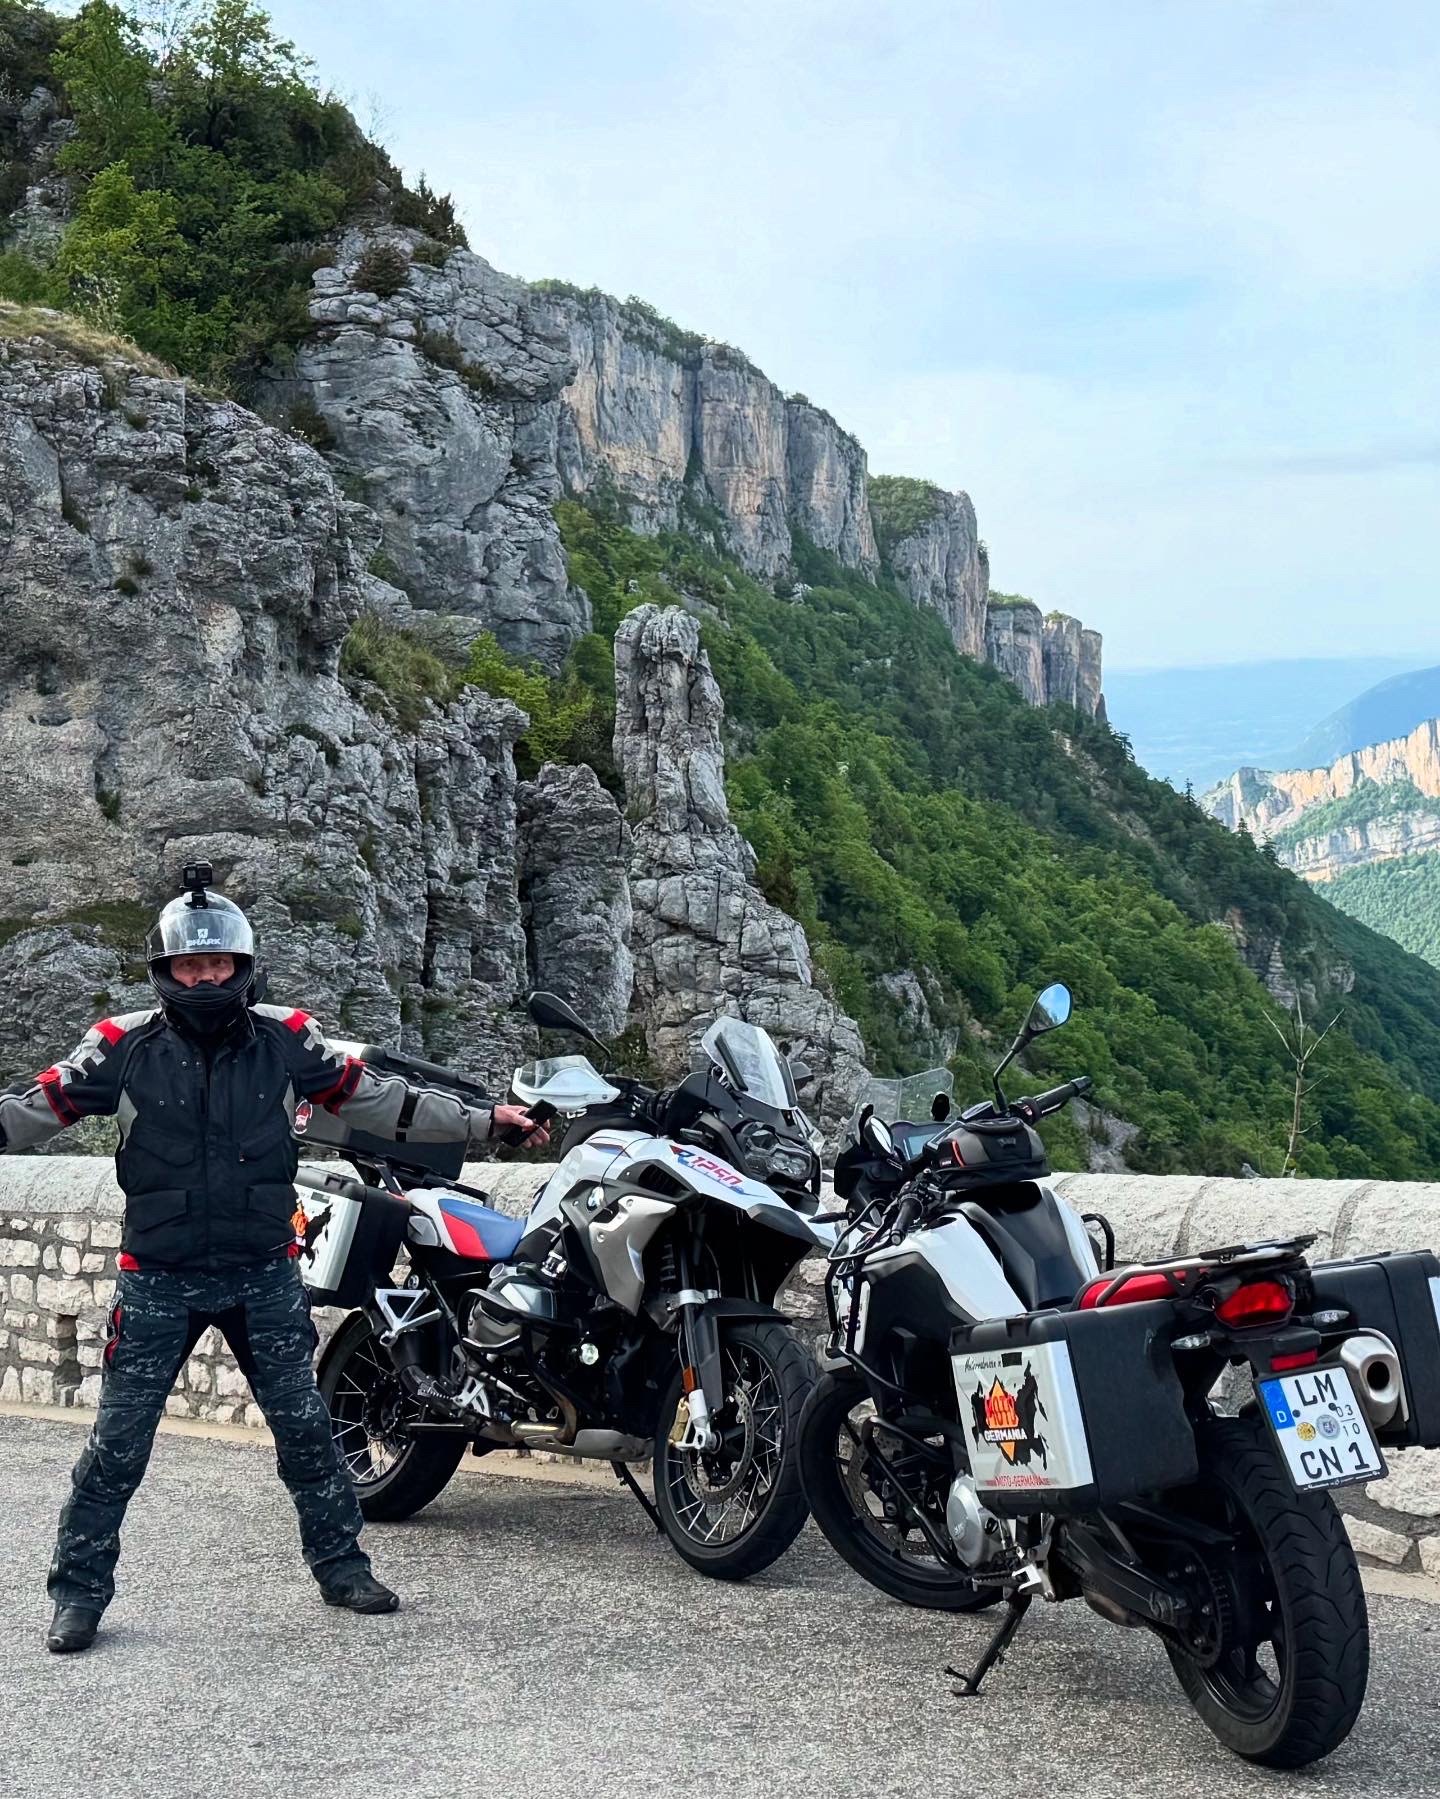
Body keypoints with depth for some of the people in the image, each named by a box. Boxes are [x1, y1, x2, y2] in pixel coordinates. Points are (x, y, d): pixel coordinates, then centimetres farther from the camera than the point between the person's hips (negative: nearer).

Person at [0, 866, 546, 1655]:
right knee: (117, 1443, 4)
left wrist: (484, 1120, 1)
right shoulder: (124, 1047, -5)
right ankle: (79, 1593, 17)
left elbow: (378, 1097, 3)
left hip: (264, 1274, 2)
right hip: (158, 1280, -1)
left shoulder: (285, 1041, -1)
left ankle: (340, 1564, 25)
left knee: (305, 1428, 10)